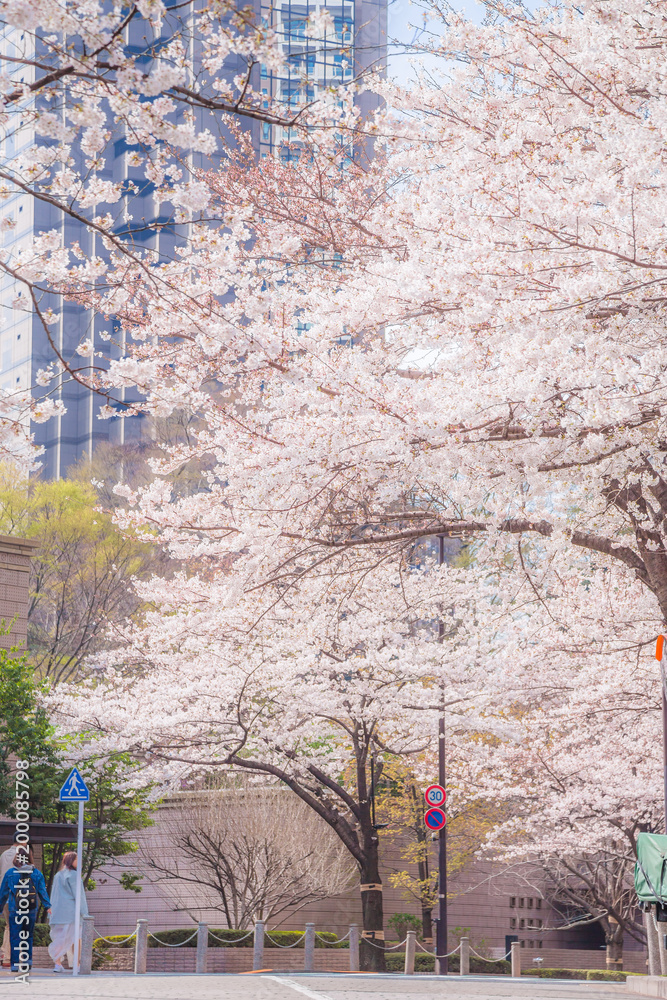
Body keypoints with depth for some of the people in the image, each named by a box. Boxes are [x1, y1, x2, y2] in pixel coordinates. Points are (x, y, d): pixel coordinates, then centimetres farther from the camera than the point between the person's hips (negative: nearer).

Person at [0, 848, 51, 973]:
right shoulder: (37, 873, 1)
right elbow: (42, 891, -1)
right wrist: (48, 906, 1)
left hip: (15, 910, -2)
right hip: (32, 910, 2)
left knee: (15, 937, 3)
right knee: (28, 936, 15)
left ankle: (15, 964, -1)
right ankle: (28, 961, 14)